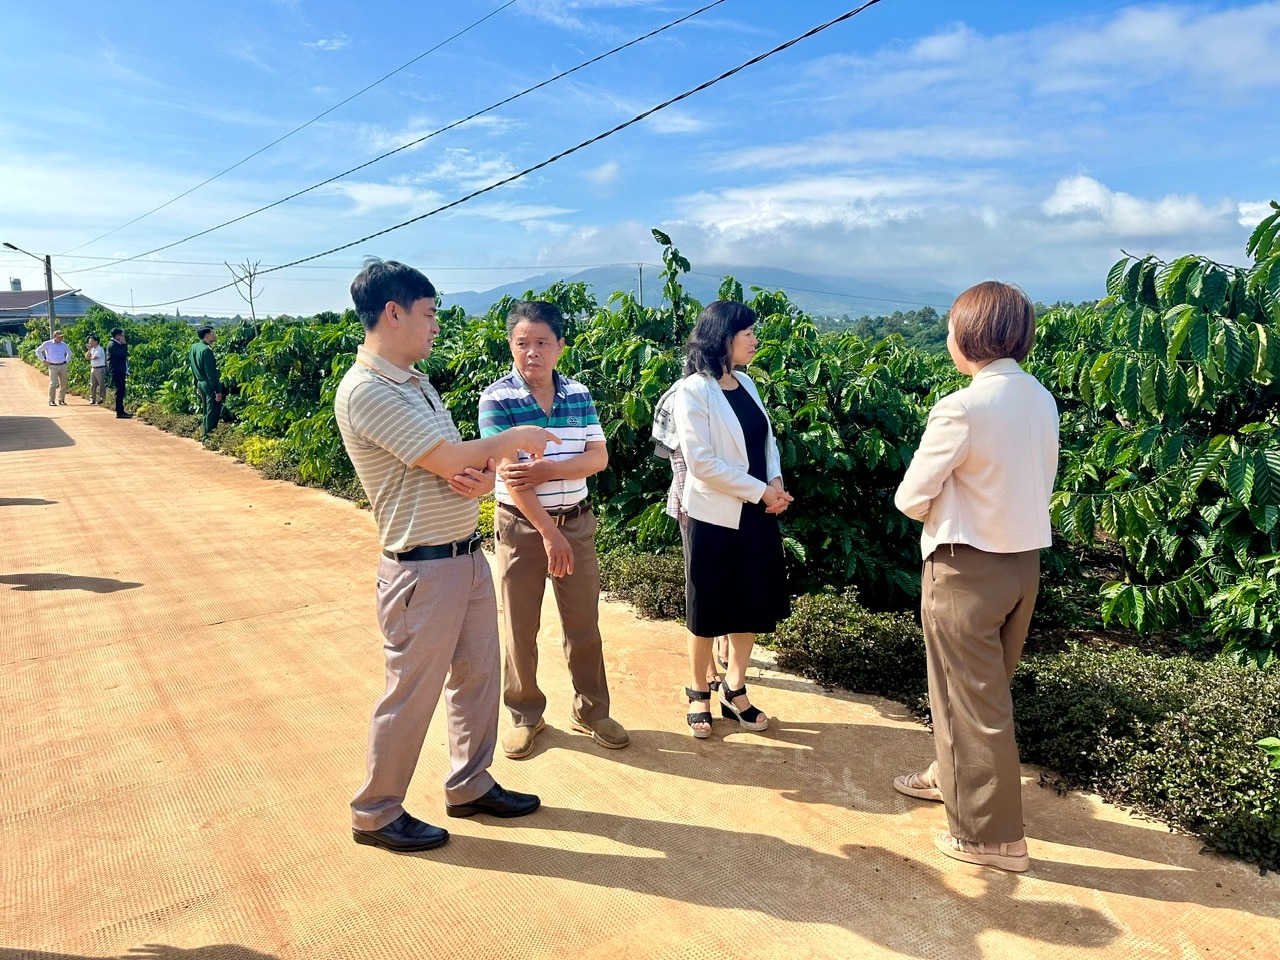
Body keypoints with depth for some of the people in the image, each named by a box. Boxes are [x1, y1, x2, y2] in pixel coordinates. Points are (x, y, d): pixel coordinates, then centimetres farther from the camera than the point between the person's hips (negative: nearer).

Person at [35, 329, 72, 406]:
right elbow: (38, 351, 5)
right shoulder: (47, 344, 0)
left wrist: (66, 361, 16)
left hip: (63, 366, 4)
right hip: (53, 367, -4)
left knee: (64, 384, 3)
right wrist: (43, 361, -1)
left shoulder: (63, 344, 11)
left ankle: (61, 400, 14)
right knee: (53, 383, -11)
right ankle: (51, 401, -6)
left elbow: (69, 353, 28)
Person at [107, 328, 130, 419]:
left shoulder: (117, 344, 20)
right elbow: (122, 354, -23)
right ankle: (119, 412, -9)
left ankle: (121, 411, 17)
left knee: (121, 392, 12)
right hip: (117, 372, -10)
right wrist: (124, 344, -12)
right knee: (120, 392, -10)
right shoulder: (112, 345, -12)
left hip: (120, 372, 10)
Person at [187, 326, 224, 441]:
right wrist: (218, 391, -18)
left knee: (206, 411, 18)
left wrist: (197, 385, 23)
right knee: (213, 412, -1)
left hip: (200, 383, 9)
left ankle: (205, 435, 25)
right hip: (209, 385, -9)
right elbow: (211, 373, -21)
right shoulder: (207, 350, -19)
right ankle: (208, 435, 3)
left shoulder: (193, 348, 8)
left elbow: (193, 367, 15)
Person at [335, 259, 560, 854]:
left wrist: (483, 476, -12)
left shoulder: (417, 382, 11)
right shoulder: (366, 391, -18)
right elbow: (449, 458, -22)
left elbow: (464, 462, 12)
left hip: (468, 556, 9)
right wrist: (515, 438, -7)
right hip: (423, 569, -9)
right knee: (412, 694, 6)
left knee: (478, 674, 19)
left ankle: (469, 785, 39)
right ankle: (375, 813, 27)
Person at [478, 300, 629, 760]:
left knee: (584, 624, 11)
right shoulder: (496, 398, -12)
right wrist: (548, 532, -19)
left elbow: (599, 457, -6)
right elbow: (508, 474, -17)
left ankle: (591, 712, 27)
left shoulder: (579, 394, 1)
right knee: (520, 627, 8)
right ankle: (524, 714, 27)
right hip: (521, 524, -3)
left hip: (576, 521, 3)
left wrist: (546, 470, -22)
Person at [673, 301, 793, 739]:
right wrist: (760, 490, -16)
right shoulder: (693, 391, -14)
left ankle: (735, 690, 29)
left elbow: (766, 440, 12)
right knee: (707, 609, 8)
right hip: (715, 517, -6)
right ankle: (698, 694, 27)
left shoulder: (746, 384, 8)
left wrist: (776, 482, -7)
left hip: (757, 513, 7)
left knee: (753, 605, 12)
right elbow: (702, 462, -20)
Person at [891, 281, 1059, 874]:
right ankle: (951, 775, 45)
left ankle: (993, 837, 20)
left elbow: (911, 498, -15)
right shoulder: (1040, 399, 3)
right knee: (982, 686, 24)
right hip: (1025, 560, 8)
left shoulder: (962, 408, -22)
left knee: (973, 698, 7)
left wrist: (939, 508, 6)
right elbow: (1039, 484, 10)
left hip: (968, 568, -8)